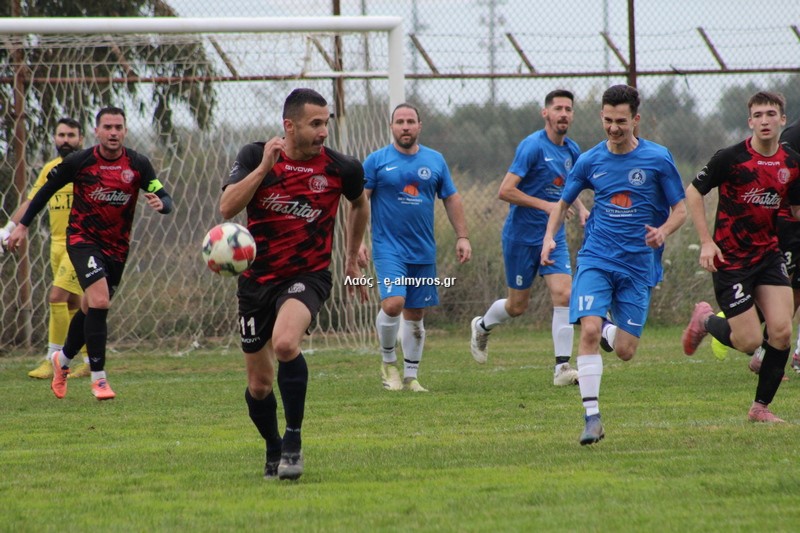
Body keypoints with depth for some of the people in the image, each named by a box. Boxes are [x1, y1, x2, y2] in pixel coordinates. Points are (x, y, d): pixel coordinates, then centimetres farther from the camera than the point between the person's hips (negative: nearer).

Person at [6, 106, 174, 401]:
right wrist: (23, 224, 3)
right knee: (99, 301, -22)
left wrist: (161, 203, -34)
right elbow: (47, 189, 2)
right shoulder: (78, 162, -12)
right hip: (83, 239, -4)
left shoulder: (138, 164, -7)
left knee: (91, 309, 15)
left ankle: (63, 359, 43)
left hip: (117, 246, 4)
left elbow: (164, 197, -10)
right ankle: (98, 377, -14)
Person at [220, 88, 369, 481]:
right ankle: (273, 450, 35)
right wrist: (264, 166, -27)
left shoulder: (340, 169, -6)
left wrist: (352, 259, 23)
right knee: (259, 385, 9)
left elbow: (359, 205, 16)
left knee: (285, 343, -32)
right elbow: (227, 207, -21)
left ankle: (293, 439, -17)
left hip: (307, 276, -2)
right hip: (257, 280, 2)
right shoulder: (255, 156, -7)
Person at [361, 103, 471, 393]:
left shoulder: (435, 160, 8)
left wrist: (462, 236, 9)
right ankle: (388, 362, 2)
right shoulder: (377, 161, -2)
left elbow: (451, 199, 15)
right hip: (389, 247, -4)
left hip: (423, 251, 4)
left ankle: (410, 377, 18)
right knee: (393, 303, -21)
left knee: (415, 314, 8)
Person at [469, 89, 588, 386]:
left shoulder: (572, 151, 7)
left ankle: (562, 368, -11)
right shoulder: (533, 146, -15)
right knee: (517, 305, 6)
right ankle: (482, 326, 39)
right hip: (521, 236, -5)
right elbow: (506, 191, -19)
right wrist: (546, 205, -23)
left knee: (563, 295, -12)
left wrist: (581, 209, 7)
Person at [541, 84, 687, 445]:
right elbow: (563, 203, 17)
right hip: (596, 259, 0)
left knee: (625, 351, 0)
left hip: (637, 263, 0)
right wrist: (549, 236, -2)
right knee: (589, 330, -21)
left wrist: (662, 231, -18)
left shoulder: (657, 159, -2)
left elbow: (680, 210, 3)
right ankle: (592, 418, -20)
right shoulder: (590, 161, 4)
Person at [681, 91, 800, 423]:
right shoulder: (731, 158, -14)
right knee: (749, 341, -6)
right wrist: (706, 242, -11)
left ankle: (761, 407, 7)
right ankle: (705, 321, 26)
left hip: (769, 254, 5)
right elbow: (693, 192, -5)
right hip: (730, 258, -5)